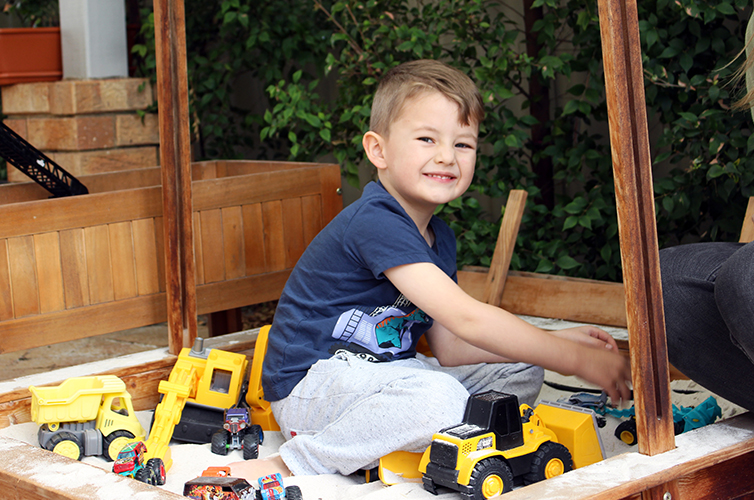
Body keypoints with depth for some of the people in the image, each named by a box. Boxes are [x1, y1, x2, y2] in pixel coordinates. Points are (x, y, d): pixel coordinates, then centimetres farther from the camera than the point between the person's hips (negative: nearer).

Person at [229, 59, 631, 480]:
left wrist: (558, 342, -2)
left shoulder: (440, 237, 9)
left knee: (521, 375, 6)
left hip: (381, 373, 9)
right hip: (310, 384, -9)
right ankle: (293, 465, -19)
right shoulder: (375, 222, -22)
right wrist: (576, 359, -24)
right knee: (439, 399, -36)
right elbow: (466, 318, -28)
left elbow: (451, 348, 7)